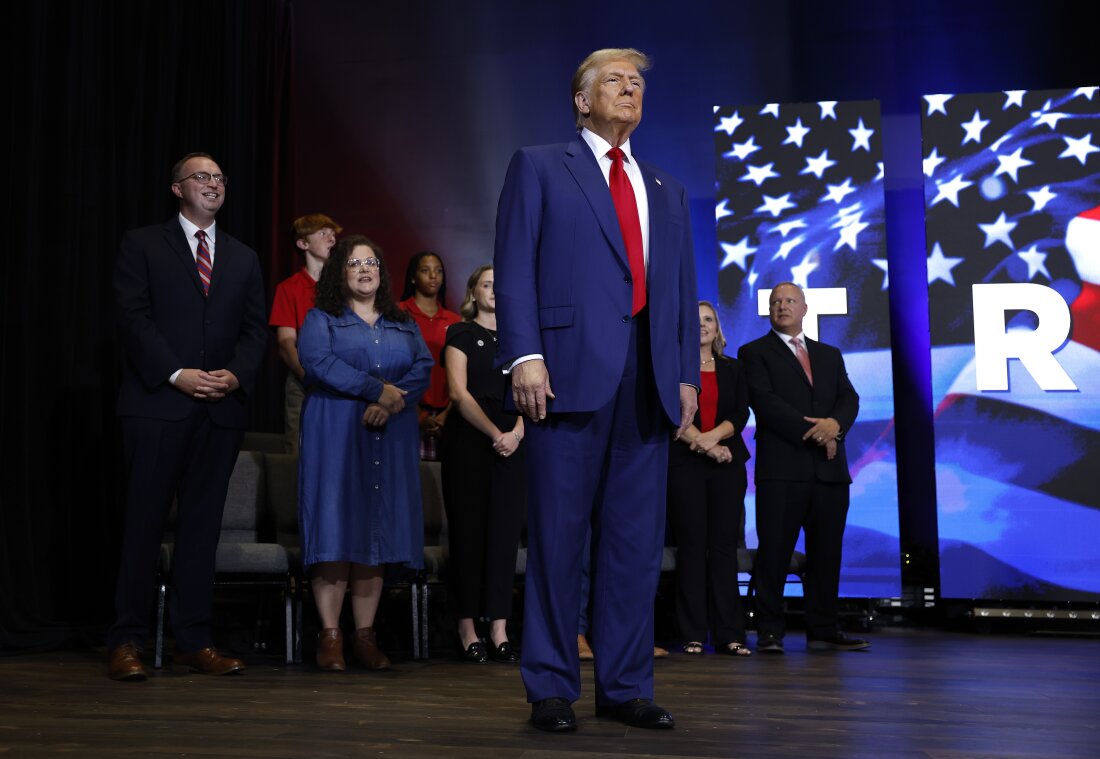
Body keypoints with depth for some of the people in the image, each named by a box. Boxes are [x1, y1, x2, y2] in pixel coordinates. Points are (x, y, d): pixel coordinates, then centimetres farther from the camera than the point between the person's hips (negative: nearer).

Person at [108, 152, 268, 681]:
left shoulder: (243, 258, 19)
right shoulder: (142, 244, 7)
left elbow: (255, 329, 12)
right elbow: (134, 318, -3)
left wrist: (235, 375, -7)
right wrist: (178, 375, -14)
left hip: (222, 408, 4)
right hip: (157, 404, -3)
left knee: (202, 523, 5)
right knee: (145, 521, -2)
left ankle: (194, 640, 10)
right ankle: (127, 641, 5)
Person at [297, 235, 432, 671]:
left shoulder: (404, 324, 19)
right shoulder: (321, 319, 9)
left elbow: (423, 368, 5)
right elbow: (317, 360, -10)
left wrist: (392, 402, -14)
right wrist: (377, 390, -14)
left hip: (388, 438, 3)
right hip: (335, 437, -3)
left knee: (377, 531, 0)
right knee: (335, 528, -9)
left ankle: (365, 636, 3)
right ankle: (330, 636, -6)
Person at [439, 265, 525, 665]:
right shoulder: (461, 333, 6)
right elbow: (458, 391, -5)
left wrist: (517, 432, -8)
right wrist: (494, 433, -12)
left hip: (511, 446, 4)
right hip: (468, 442, -4)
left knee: (505, 534, -1)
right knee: (468, 532, -3)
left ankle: (499, 632, 0)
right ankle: (468, 630, 2)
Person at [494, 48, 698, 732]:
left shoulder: (668, 192, 24)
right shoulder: (539, 167, 11)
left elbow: (685, 290, 19)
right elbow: (515, 266, 0)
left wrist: (687, 375, 8)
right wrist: (524, 354, -12)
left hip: (649, 381, 4)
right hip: (571, 370, -4)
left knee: (637, 539, 5)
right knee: (559, 537, -1)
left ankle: (626, 686, 13)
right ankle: (552, 688, 8)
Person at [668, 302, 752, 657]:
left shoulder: (733, 369, 16)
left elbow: (741, 414, 4)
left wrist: (713, 436, -14)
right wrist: (703, 445, -13)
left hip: (727, 465, 2)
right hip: (685, 464, -2)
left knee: (725, 545, -1)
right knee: (691, 547, -3)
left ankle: (729, 634, -1)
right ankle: (692, 635, -1)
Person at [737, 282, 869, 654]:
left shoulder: (830, 355, 21)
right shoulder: (754, 352, 7)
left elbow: (849, 399, 10)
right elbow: (764, 401, -7)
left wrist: (834, 424, -12)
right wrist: (811, 431, -13)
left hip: (830, 468, 4)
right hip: (782, 467, -4)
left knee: (826, 553, 5)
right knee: (774, 553, -4)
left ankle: (823, 631, 12)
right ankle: (769, 633, 0)